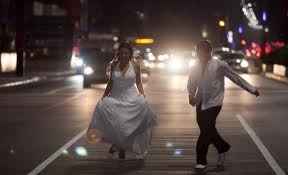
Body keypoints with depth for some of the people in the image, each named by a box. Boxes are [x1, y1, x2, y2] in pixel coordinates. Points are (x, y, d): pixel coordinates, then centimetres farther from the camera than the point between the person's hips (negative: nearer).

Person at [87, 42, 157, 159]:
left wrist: (142, 94, -6)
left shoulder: (135, 65, 0)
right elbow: (110, 83, 12)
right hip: (115, 97, 1)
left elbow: (138, 82, 6)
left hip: (131, 97, -1)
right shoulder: (113, 65, 4)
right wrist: (103, 97, 9)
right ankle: (115, 142, -2)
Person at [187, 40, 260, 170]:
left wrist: (252, 90, 3)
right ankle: (223, 147, 37)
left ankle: (201, 161, -1)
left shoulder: (219, 65, -7)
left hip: (213, 103, -5)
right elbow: (191, 85, 14)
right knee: (207, 130, 10)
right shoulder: (195, 68, 5)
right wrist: (191, 95, -9)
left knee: (206, 130, -10)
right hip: (200, 103, 5)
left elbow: (235, 77, -1)